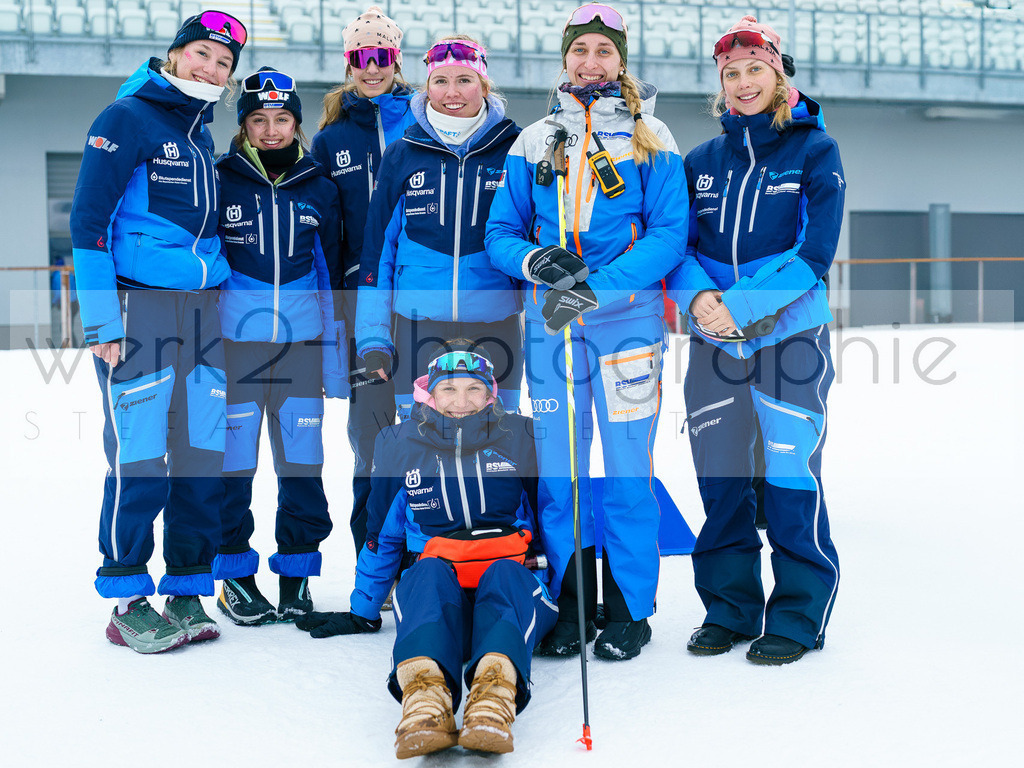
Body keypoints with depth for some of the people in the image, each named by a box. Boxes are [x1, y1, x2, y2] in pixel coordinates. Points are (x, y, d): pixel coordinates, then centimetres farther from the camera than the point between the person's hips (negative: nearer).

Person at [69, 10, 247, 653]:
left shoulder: (202, 134, 17)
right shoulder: (127, 119, -4)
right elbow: (89, 221, -9)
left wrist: (226, 307, 21)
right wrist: (101, 319, -15)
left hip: (203, 310, 7)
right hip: (138, 307, -7)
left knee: (204, 452, 5)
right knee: (141, 457, -7)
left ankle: (189, 593, 16)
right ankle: (129, 604, 6)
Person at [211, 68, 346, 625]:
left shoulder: (319, 189, 9)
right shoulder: (219, 182, 1)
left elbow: (331, 272, 14)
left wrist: (337, 355, 10)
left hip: (301, 345, 2)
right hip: (233, 343, -2)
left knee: (302, 463, 3)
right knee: (233, 461, 0)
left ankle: (296, 575, 17)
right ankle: (236, 577, 14)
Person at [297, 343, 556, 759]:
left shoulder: (520, 437, 10)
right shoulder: (400, 445, 13)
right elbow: (381, 536, 23)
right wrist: (362, 614, 25)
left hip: (513, 588, 0)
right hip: (435, 585, 1)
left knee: (502, 572, -36)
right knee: (429, 571, -35)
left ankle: (495, 695, -64)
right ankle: (425, 697, -64)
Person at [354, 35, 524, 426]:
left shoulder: (514, 150, 3)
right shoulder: (402, 155, 6)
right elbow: (377, 248, 9)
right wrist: (373, 340, 3)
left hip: (495, 327, 0)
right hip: (418, 326, 1)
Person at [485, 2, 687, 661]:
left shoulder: (652, 139, 3)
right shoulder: (534, 142, 12)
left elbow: (670, 235, -6)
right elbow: (500, 234, 10)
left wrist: (597, 286, -19)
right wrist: (535, 261, -13)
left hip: (628, 316, -2)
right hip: (549, 321, 3)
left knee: (627, 465, -2)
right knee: (557, 466, 4)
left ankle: (629, 609, 11)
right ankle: (569, 606, 17)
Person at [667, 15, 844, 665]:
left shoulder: (815, 150, 0)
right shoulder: (702, 161, 12)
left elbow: (814, 254, -9)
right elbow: (678, 244, 8)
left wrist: (741, 306, -18)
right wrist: (698, 296, -14)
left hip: (791, 338, -4)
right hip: (713, 343, 4)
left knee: (792, 477, -3)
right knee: (720, 481, 7)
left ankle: (798, 616, 12)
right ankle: (728, 608, 22)